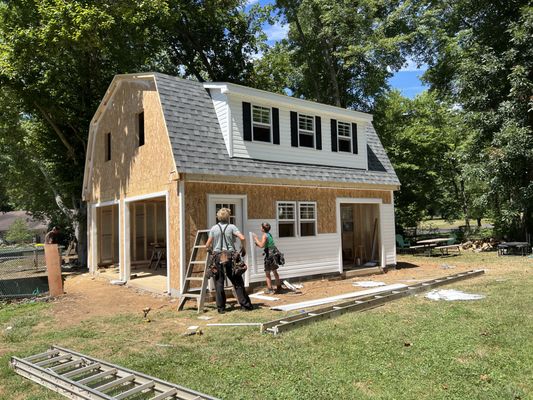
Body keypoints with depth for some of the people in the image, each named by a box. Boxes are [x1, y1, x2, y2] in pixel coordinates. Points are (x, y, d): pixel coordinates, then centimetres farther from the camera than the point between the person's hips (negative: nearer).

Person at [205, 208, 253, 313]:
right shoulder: (231, 227, -1)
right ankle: (245, 305, 9)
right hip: (230, 256, -1)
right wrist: (243, 248, 4)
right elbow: (242, 238, -13)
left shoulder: (214, 228, 4)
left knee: (219, 283, 7)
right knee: (237, 282, 6)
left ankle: (221, 308, 9)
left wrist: (210, 249, 24)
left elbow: (208, 245, 3)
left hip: (217, 257, 1)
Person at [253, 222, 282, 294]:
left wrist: (256, 239, -14)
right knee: (275, 272, 21)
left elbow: (261, 245, -25)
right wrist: (257, 244, 17)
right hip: (274, 254, 9)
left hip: (269, 255, -9)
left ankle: (270, 289, 2)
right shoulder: (269, 234, 13)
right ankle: (279, 287, 30)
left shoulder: (264, 235, -13)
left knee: (267, 273, 1)